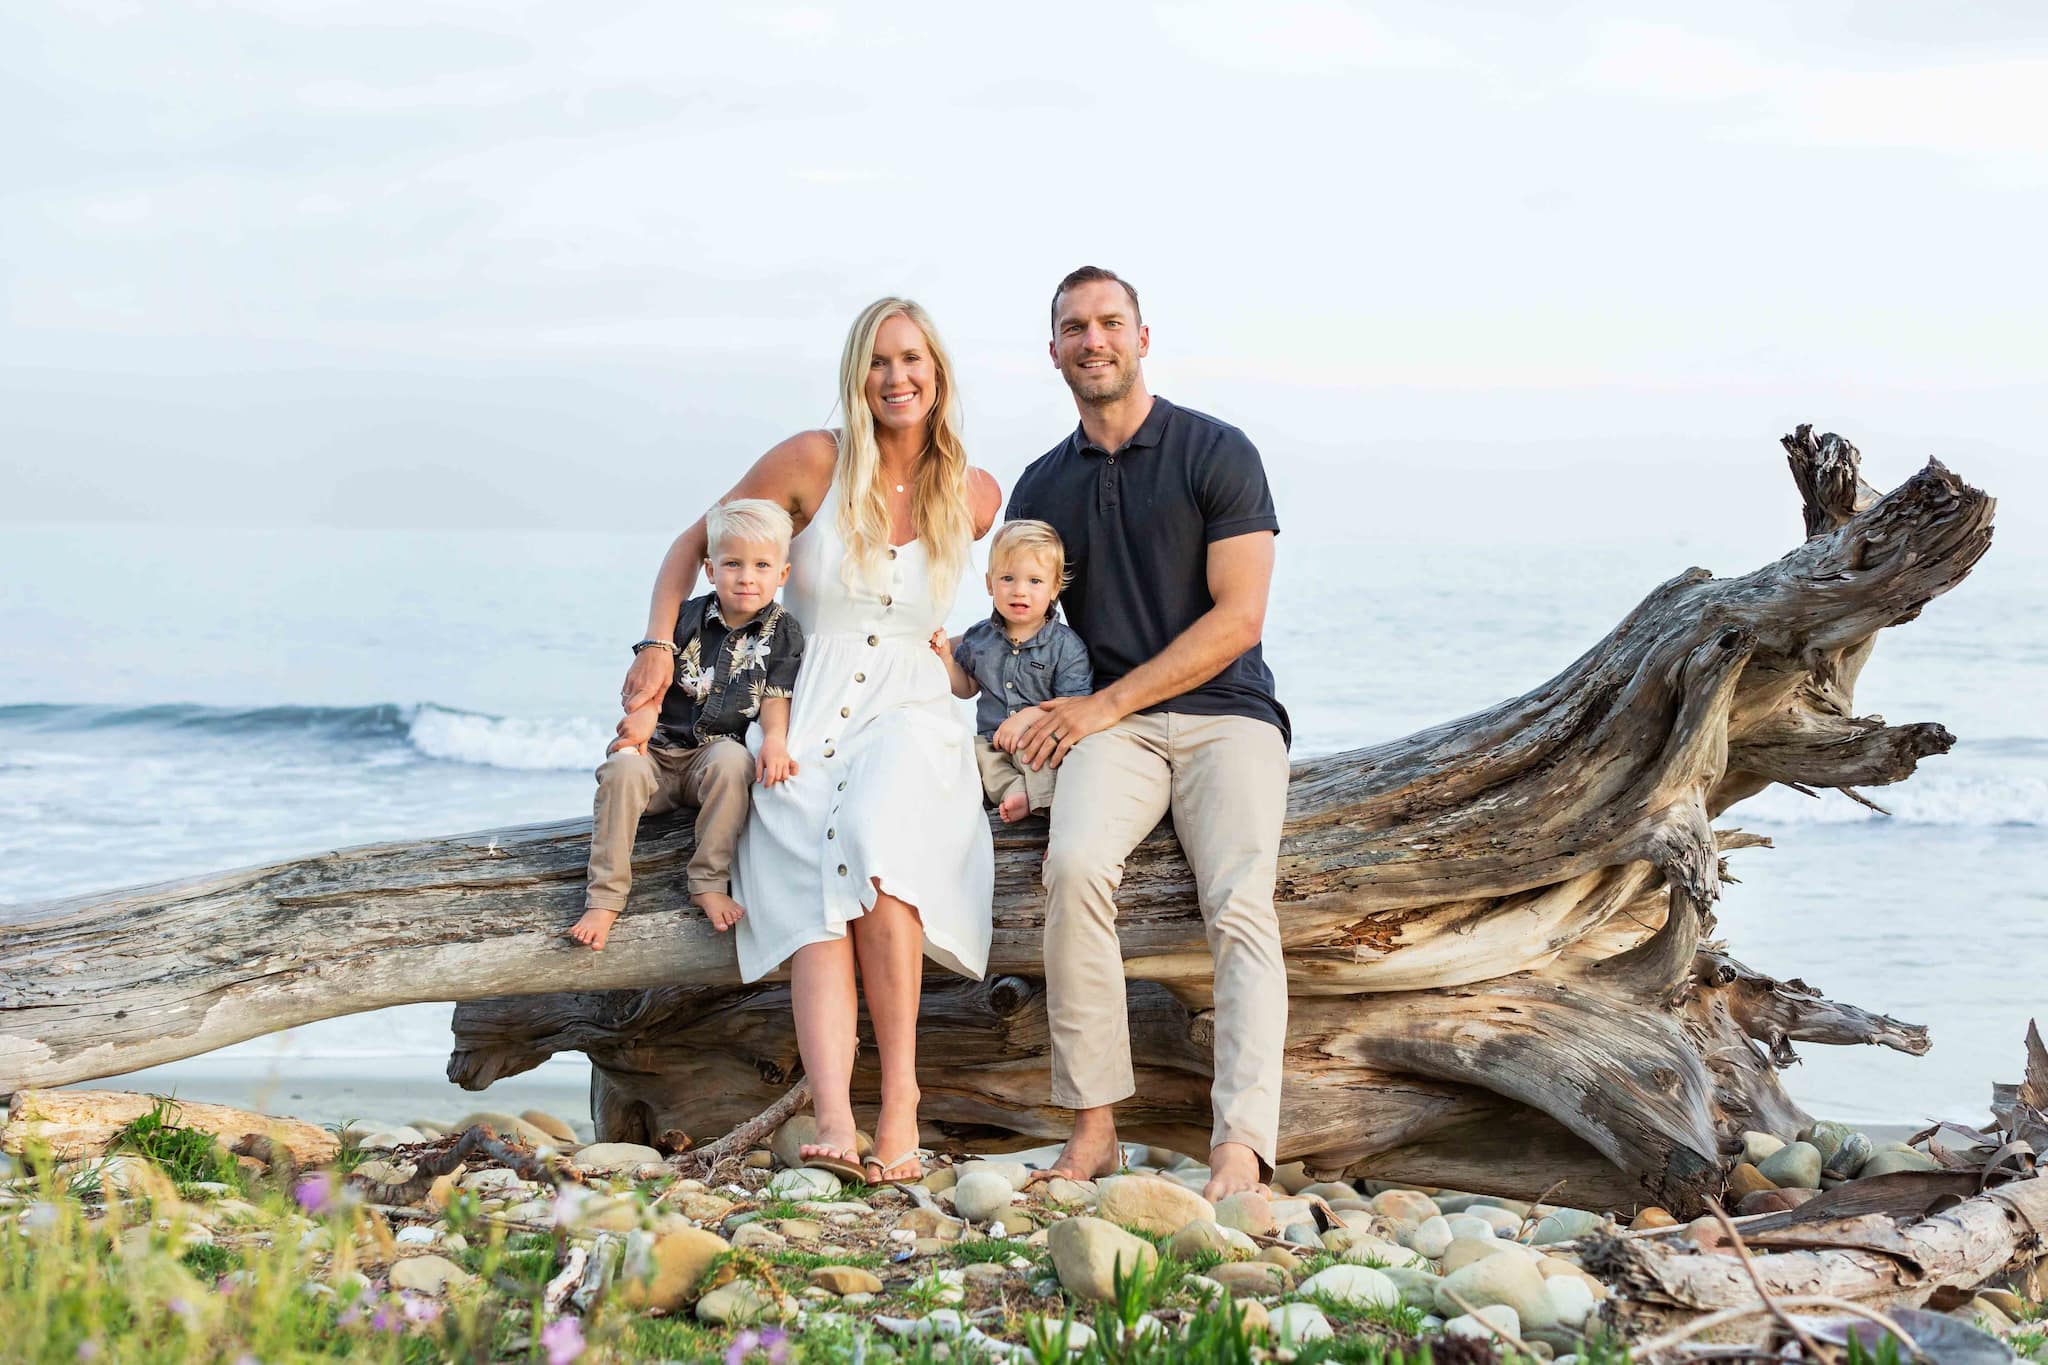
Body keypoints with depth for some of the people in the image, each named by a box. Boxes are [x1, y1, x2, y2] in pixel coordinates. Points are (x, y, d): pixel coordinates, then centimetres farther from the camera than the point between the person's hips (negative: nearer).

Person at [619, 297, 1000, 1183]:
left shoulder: (976, 498, 7)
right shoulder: (814, 463, 0)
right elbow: (696, 546, 8)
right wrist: (658, 646, -2)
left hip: (911, 719, 0)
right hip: (805, 725, 0)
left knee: (873, 845, -33)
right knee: (817, 903, -27)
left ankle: (900, 1094, -27)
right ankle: (834, 1122, -44)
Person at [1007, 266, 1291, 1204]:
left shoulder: (1217, 454, 1)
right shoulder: (1041, 487, 16)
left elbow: (1237, 619, -6)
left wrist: (1104, 706, -10)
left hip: (1225, 714, -2)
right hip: (1106, 726, 2)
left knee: (1241, 908, -26)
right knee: (1075, 866, -29)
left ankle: (1240, 1147, -37)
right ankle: (1092, 1129, -25)